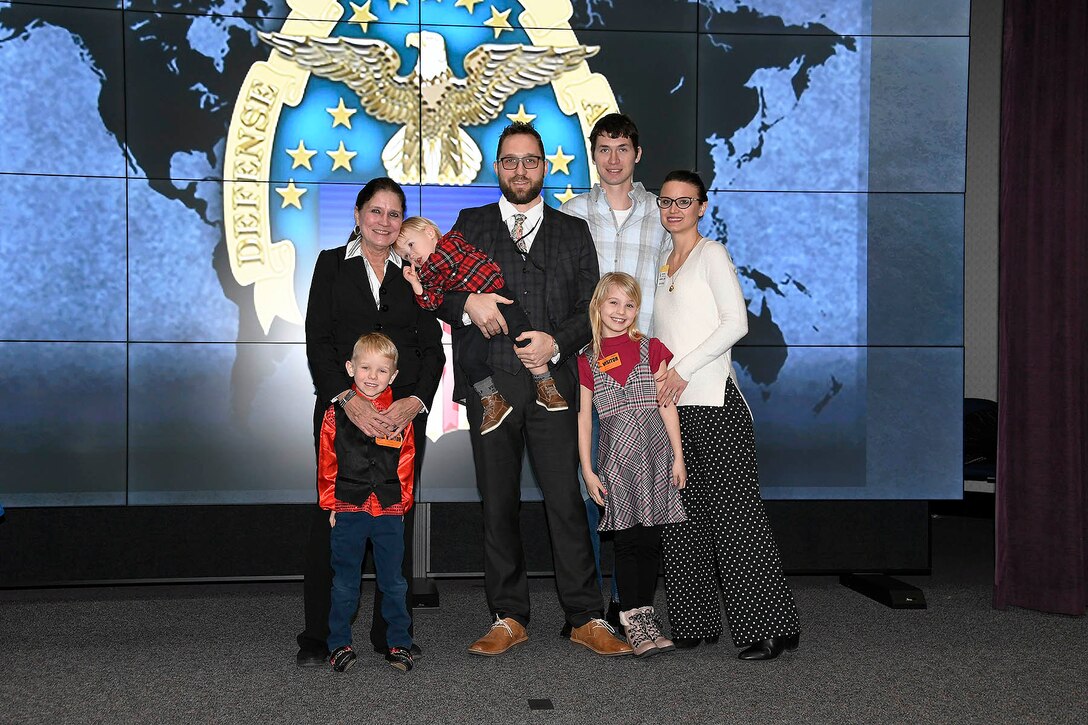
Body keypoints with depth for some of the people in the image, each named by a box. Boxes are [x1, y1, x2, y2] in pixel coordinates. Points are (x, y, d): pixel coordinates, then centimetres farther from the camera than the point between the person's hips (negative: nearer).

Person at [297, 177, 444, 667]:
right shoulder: (332, 264, 8)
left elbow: (433, 349, 8)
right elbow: (318, 341, -1)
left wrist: (414, 402, -10)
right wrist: (348, 399, -16)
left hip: (405, 412, 2)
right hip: (342, 407, -2)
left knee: (397, 520, 3)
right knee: (333, 517, -4)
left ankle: (392, 635, 13)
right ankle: (318, 637, 5)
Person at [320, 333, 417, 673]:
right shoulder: (336, 413, -1)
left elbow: (406, 463, 8)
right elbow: (327, 461, 2)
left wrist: (403, 501, 4)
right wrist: (330, 504, 0)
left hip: (389, 511, 1)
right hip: (348, 509, -1)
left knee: (393, 581, 9)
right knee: (344, 583, 7)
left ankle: (399, 644, 20)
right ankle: (339, 644, 18)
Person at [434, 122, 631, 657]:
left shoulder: (573, 232, 13)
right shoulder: (471, 225, 14)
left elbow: (591, 306, 7)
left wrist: (556, 343, -11)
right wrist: (467, 304, -13)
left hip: (553, 383, -1)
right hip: (489, 383, 1)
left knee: (566, 501, -4)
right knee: (498, 504, 6)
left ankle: (586, 619, 4)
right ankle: (508, 618, 15)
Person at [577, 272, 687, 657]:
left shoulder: (651, 349, 5)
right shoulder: (588, 361, 5)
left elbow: (666, 405, 5)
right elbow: (583, 416, 5)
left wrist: (678, 456, 1)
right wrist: (587, 470, -1)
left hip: (655, 453, 1)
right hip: (616, 457, 0)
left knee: (651, 539, 3)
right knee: (627, 540, -1)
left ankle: (645, 615, 14)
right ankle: (631, 620, 5)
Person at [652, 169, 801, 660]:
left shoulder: (712, 254, 0)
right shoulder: (661, 265, 20)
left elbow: (736, 322, -10)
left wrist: (683, 370, -14)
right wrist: (658, 378, 7)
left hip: (713, 399, -7)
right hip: (672, 404, 7)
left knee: (735, 511, -9)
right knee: (682, 515, 6)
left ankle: (767, 628, -5)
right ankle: (695, 623, 13)